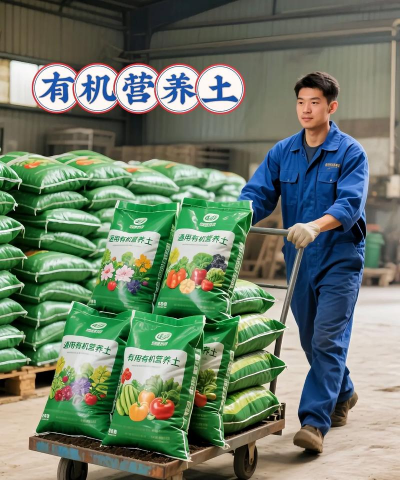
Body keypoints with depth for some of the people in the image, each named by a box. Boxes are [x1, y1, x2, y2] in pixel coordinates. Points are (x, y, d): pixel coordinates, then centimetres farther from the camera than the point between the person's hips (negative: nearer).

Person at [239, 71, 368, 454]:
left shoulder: (350, 153, -7)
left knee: (327, 340, -10)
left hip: (339, 260, -5)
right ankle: (343, 395, 39)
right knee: (310, 340, 16)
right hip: (299, 261, 5)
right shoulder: (281, 153, 7)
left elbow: (350, 203, -21)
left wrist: (314, 226, -39)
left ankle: (314, 422, -9)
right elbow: (257, 194, -2)